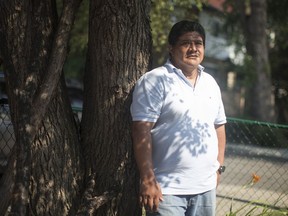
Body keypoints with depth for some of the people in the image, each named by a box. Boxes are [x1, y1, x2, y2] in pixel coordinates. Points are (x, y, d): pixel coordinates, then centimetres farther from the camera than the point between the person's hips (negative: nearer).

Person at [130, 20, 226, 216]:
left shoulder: (210, 83, 14)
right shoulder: (155, 81, -7)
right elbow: (142, 132, -13)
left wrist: (219, 167, 14)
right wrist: (148, 180, -18)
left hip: (206, 187, 7)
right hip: (167, 189, -6)